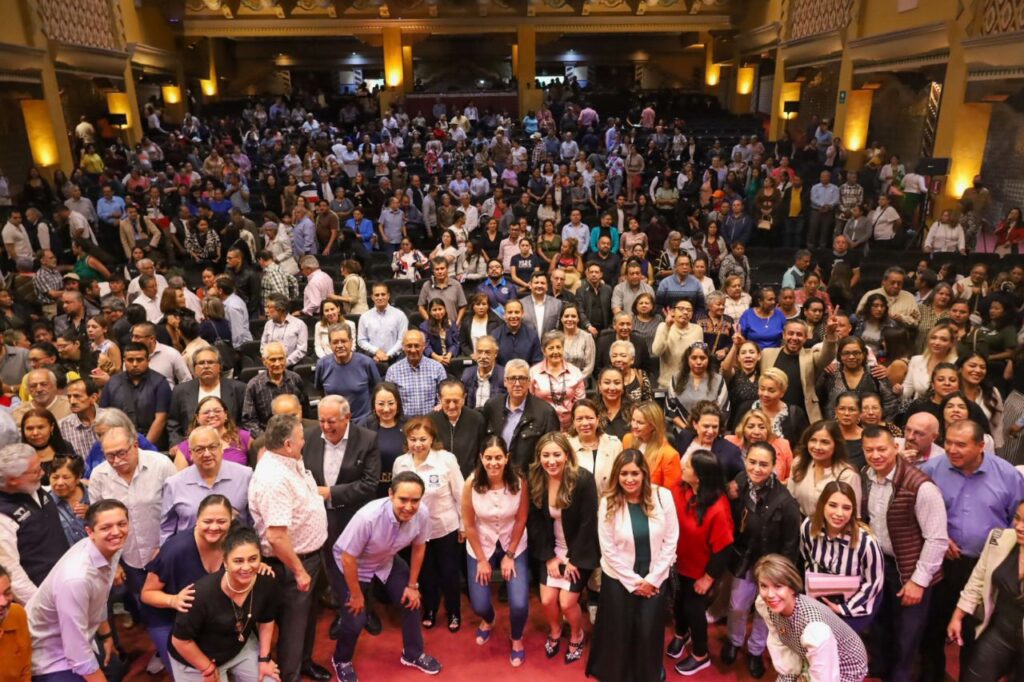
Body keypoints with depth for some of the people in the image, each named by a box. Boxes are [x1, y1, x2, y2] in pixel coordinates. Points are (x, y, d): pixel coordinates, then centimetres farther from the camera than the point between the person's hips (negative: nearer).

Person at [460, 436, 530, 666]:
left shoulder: (519, 482, -21)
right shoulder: (471, 484, -21)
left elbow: (521, 520, -9)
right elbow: (469, 525, -11)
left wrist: (510, 556, -5)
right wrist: (482, 560, -6)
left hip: (514, 547, 0)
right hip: (481, 547, 1)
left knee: (519, 604, -12)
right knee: (479, 606, -2)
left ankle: (517, 640, 23)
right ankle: (488, 621, 39)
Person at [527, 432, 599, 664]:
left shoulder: (583, 479, -23)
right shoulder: (535, 480, -11)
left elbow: (588, 523, -19)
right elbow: (535, 521, -4)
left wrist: (574, 559, -15)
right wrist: (549, 556, -8)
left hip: (580, 552, -3)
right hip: (552, 550, 4)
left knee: (566, 602, -7)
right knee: (547, 600, -1)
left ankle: (576, 636, 26)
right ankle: (554, 632, 33)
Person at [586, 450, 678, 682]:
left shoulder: (663, 496, -13)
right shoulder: (608, 503, -14)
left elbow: (670, 541, -7)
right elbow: (608, 550, -10)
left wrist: (652, 579, -8)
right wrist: (633, 582, -9)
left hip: (655, 579, 1)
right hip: (619, 578, 0)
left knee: (649, 633, 8)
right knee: (619, 632, 11)